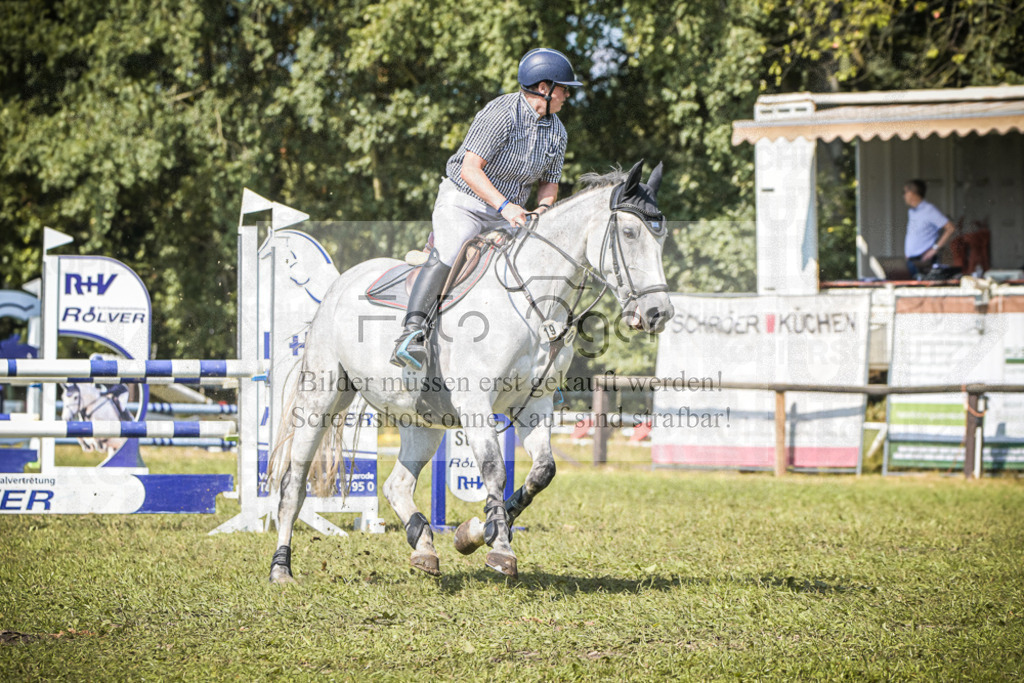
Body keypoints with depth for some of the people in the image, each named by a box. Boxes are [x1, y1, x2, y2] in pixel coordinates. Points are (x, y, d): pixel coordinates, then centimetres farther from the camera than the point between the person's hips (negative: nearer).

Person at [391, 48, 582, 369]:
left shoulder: (557, 132, 7)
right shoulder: (501, 113, -17)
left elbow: (549, 183, 18)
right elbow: (470, 169, -22)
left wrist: (542, 209, -6)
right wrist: (504, 205, -31)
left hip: (506, 216, 8)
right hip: (463, 201, -8)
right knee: (446, 256, -32)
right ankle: (412, 331, -40)